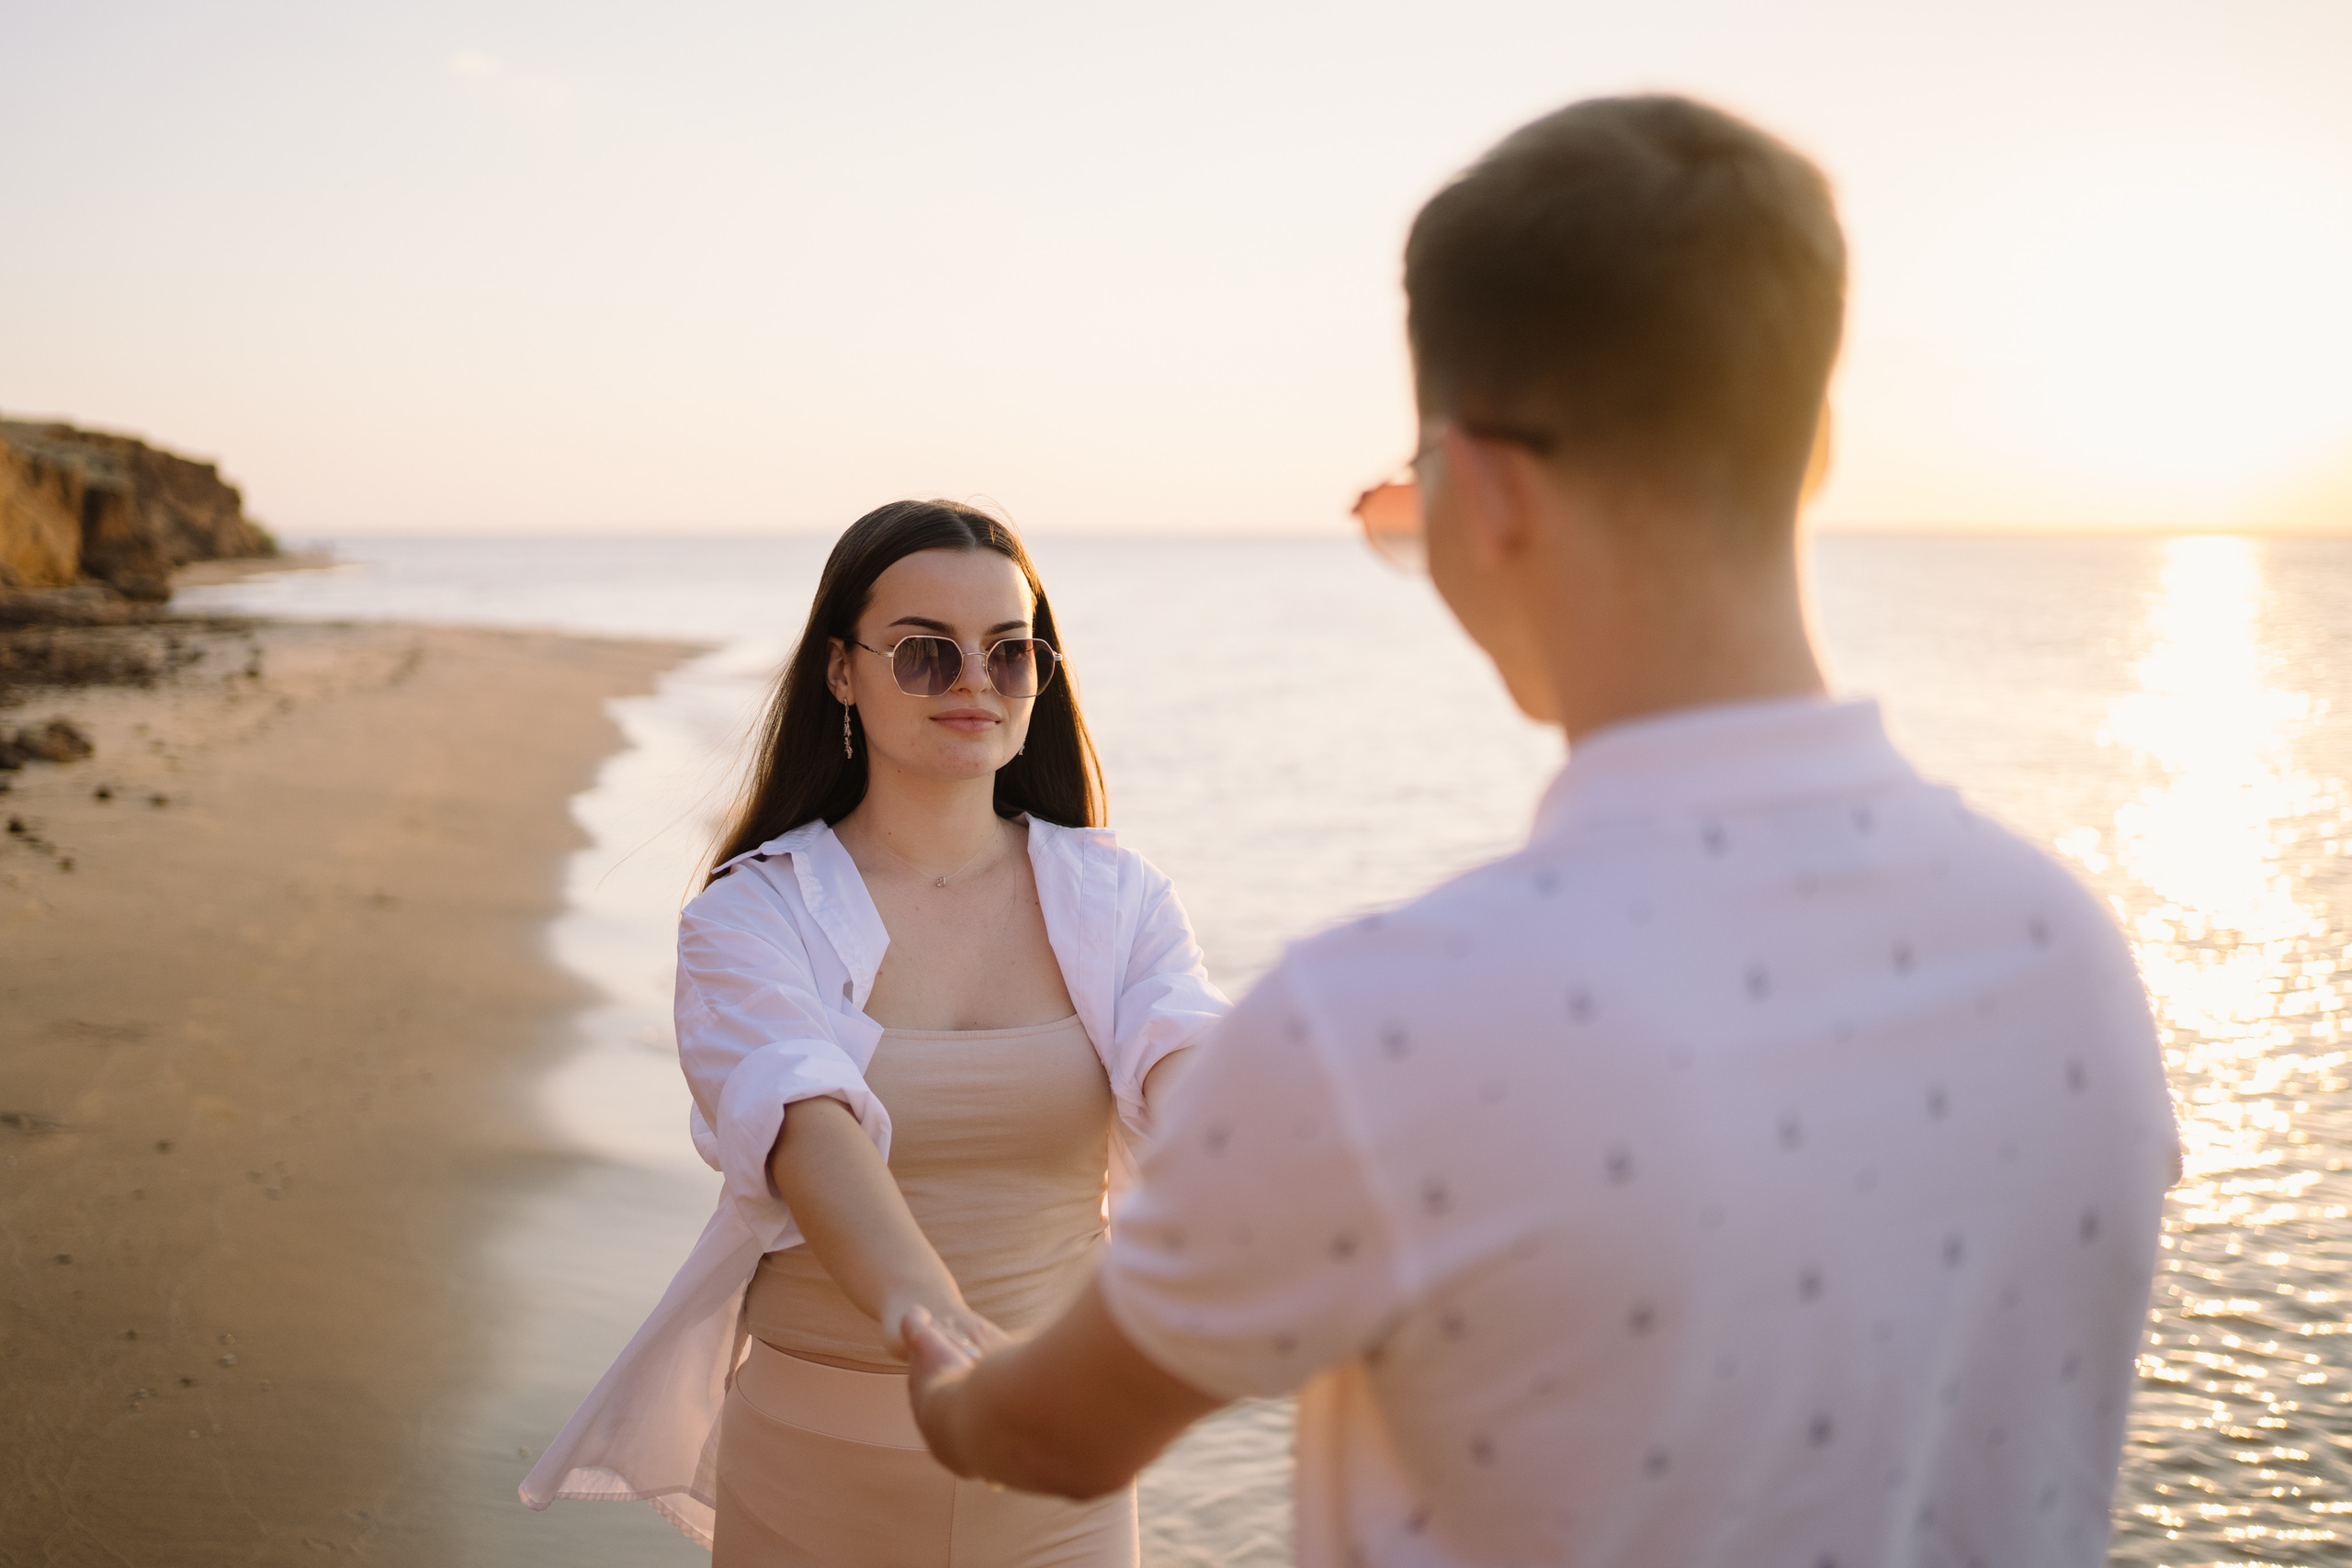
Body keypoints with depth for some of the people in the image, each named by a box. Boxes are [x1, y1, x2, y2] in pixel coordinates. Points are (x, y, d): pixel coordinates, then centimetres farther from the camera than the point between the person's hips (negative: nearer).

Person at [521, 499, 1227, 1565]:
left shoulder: (1114, 898, -2)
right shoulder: (748, 917, -9)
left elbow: (1188, 1070, -21)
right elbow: (807, 1130, -28)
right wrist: (925, 1313, -46)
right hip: (817, 1470, -1)